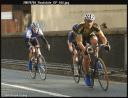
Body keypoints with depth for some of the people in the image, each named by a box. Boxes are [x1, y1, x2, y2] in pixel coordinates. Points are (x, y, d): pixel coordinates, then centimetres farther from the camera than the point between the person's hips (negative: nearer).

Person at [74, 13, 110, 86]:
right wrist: (84, 49, -55)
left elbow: (102, 37, -34)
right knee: (86, 57, -15)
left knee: (95, 40, -35)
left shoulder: (95, 26, -31)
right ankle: (87, 75, 3)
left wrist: (105, 44, -54)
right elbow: (79, 41, -40)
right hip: (83, 38, -1)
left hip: (91, 36, 2)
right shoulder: (81, 27, -36)